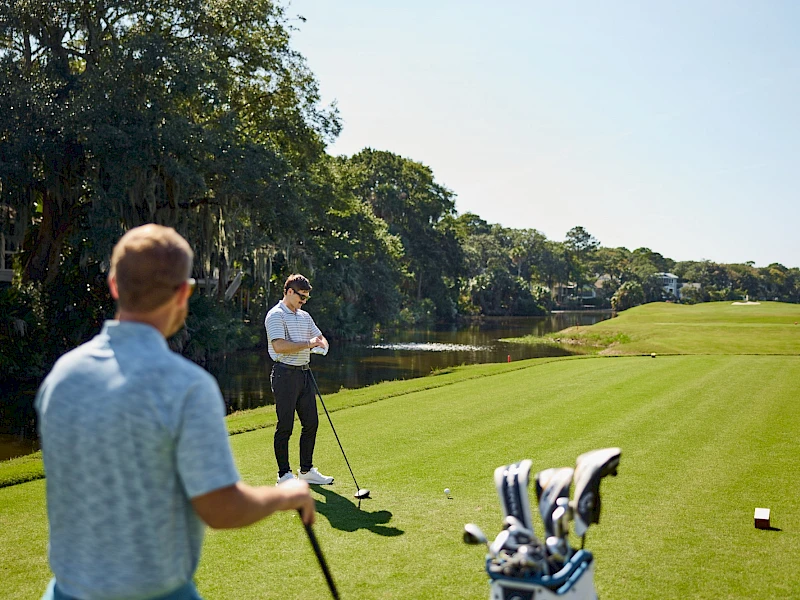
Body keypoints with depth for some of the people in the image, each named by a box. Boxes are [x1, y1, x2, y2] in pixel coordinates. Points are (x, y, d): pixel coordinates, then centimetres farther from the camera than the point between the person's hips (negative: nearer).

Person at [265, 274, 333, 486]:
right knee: (285, 427, -1)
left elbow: (320, 337, 22)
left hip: (304, 373, 8)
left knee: (311, 423, 10)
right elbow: (279, 346, -20)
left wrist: (322, 345, -2)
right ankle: (284, 475, 8)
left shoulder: (304, 316, 17)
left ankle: (306, 470, 23)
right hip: (285, 374, -8)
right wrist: (308, 344, -16)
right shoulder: (276, 315, -8)